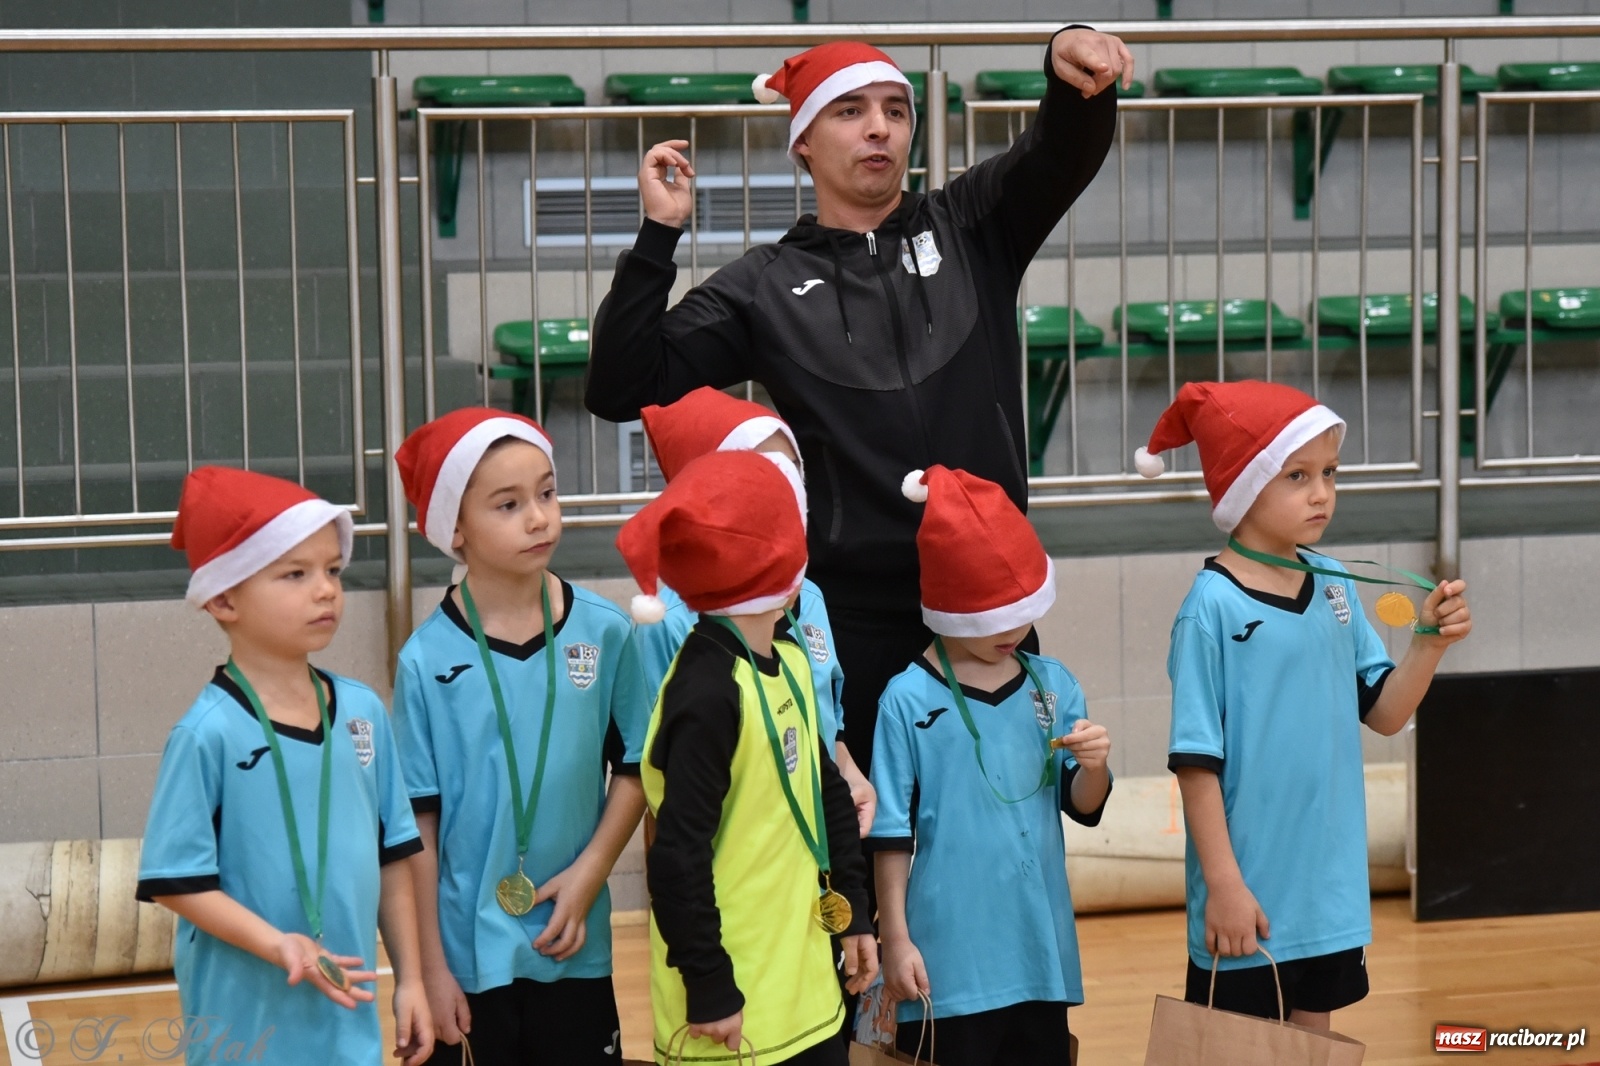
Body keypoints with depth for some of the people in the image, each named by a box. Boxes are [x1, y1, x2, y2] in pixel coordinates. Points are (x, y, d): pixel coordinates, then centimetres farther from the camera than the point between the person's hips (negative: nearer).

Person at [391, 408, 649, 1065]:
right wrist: (429, 968, -3)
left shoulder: (603, 632, -4)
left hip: (574, 946, 2)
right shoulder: (428, 660, -9)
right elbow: (418, 825, -5)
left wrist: (587, 876, -7)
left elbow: (634, 768, 5)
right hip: (470, 956, -2)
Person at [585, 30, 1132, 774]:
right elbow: (620, 389, -1)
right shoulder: (766, 287, 5)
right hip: (854, 616, -1)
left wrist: (1071, 63, -31)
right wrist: (659, 236, -10)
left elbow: (1067, 149, -8)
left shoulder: (970, 229, 9)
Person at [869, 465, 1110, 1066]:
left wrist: (1093, 765, -12)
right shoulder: (910, 700, -8)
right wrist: (897, 941, -5)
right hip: (950, 962, -4)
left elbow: (1083, 807, 8)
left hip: (1042, 951, 4)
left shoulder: (1052, 685, 4)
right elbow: (890, 834, -4)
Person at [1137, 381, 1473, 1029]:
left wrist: (1429, 640, -8)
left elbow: (1384, 714, 8)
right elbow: (1197, 759, -14)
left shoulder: (1336, 585, 2)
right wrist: (1223, 884, -15)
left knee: (1313, 1034, 17)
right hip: (1250, 900, -6)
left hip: (1331, 890, 6)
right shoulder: (1214, 606, -15)